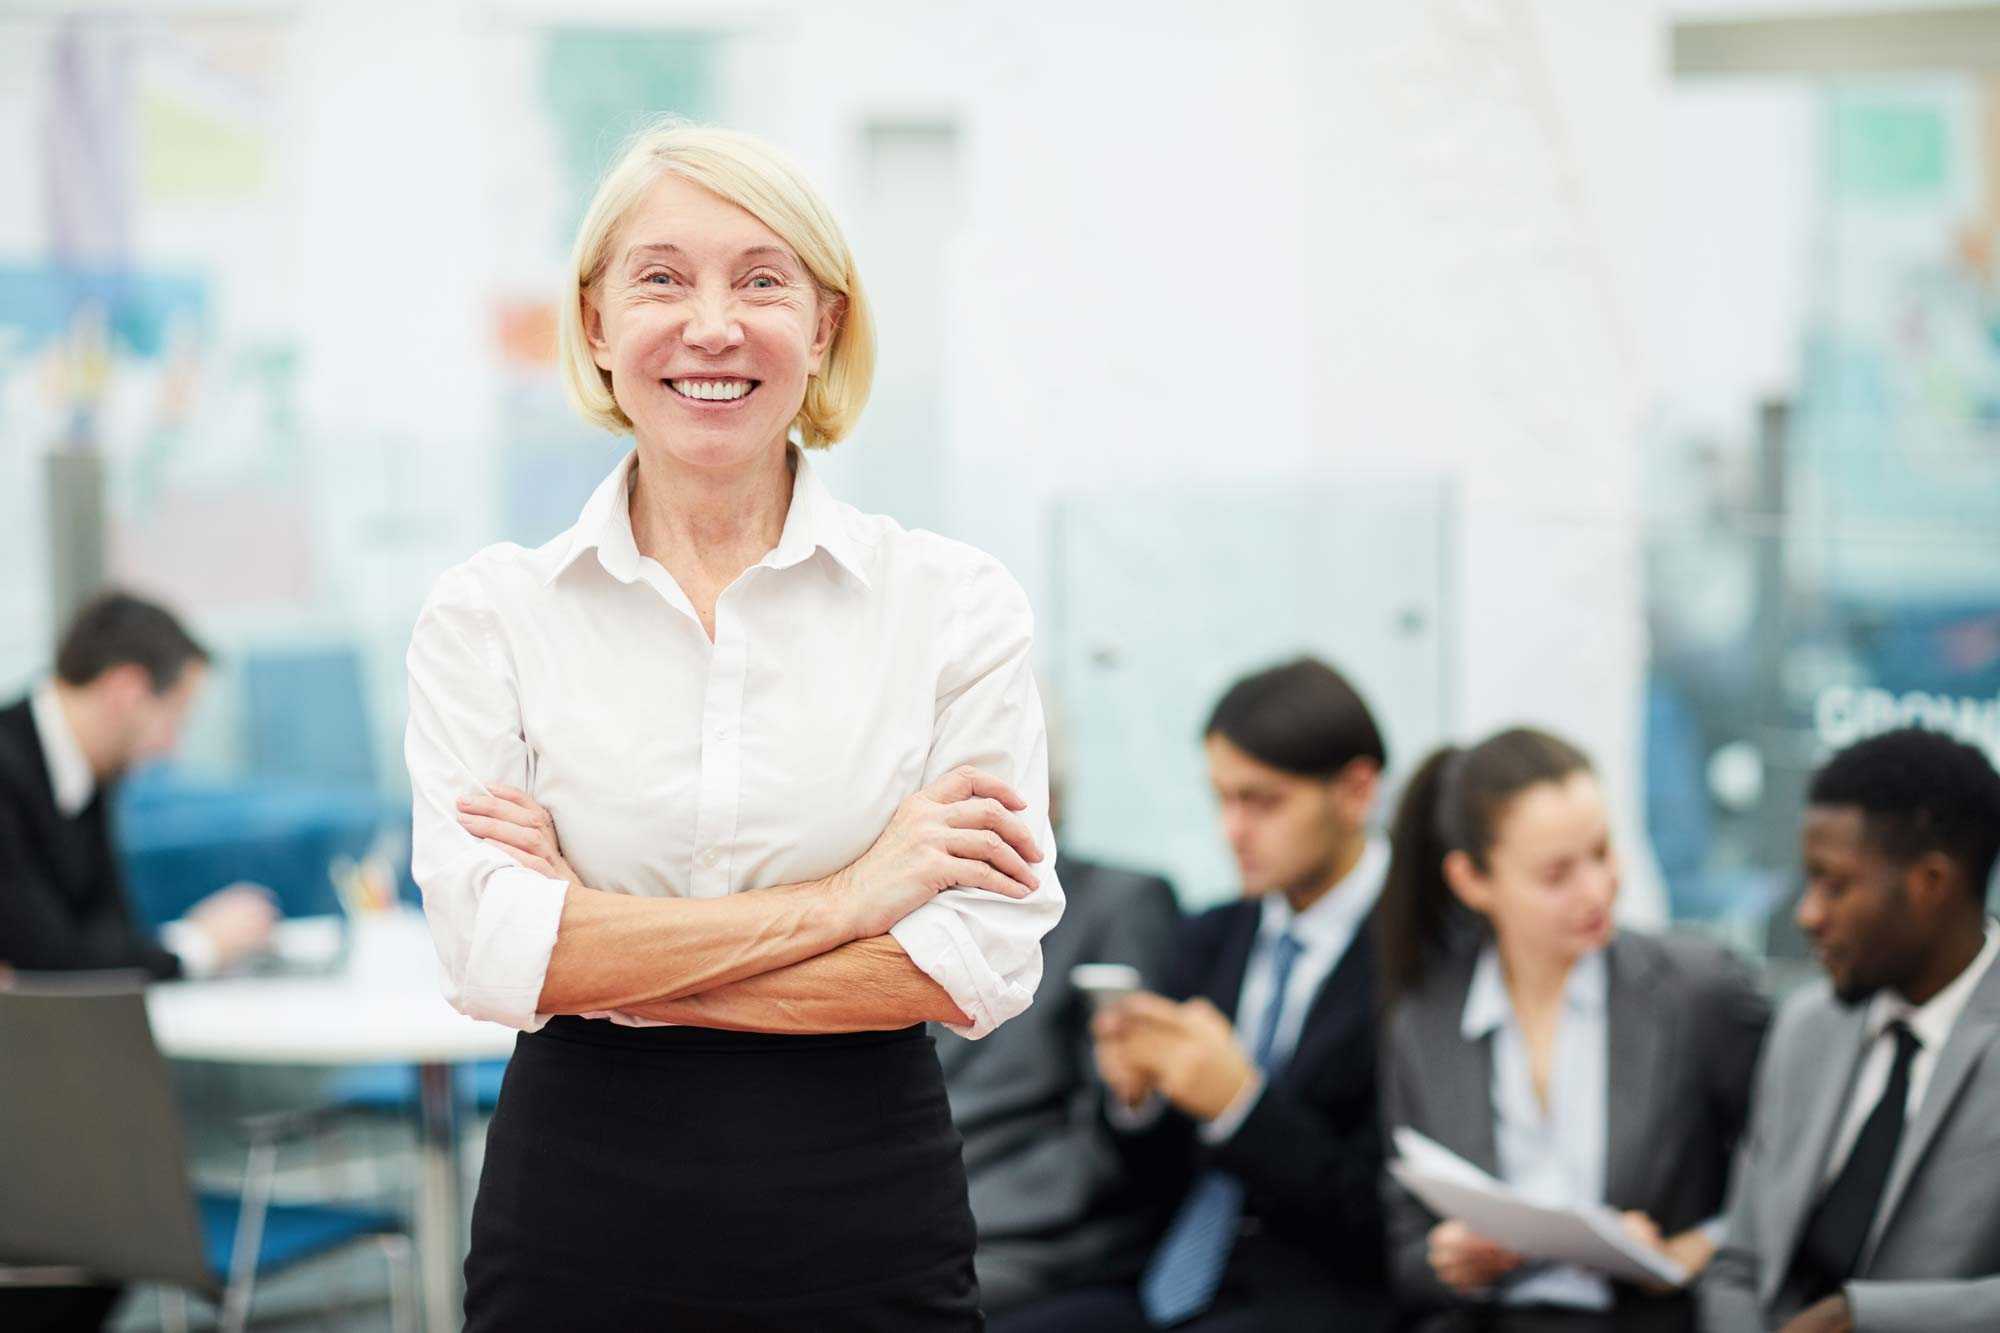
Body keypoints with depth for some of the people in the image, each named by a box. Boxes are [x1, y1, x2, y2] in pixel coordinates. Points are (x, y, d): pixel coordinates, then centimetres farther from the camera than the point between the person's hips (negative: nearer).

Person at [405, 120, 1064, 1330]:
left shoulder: (957, 602, -2)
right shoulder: (490, 615, -1)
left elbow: (981, 964, -10)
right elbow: (491, 953, -12)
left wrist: (603, 959, -12)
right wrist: (841, 897, -13)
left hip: (869, 1233, 0)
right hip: (582, 1235, 0)